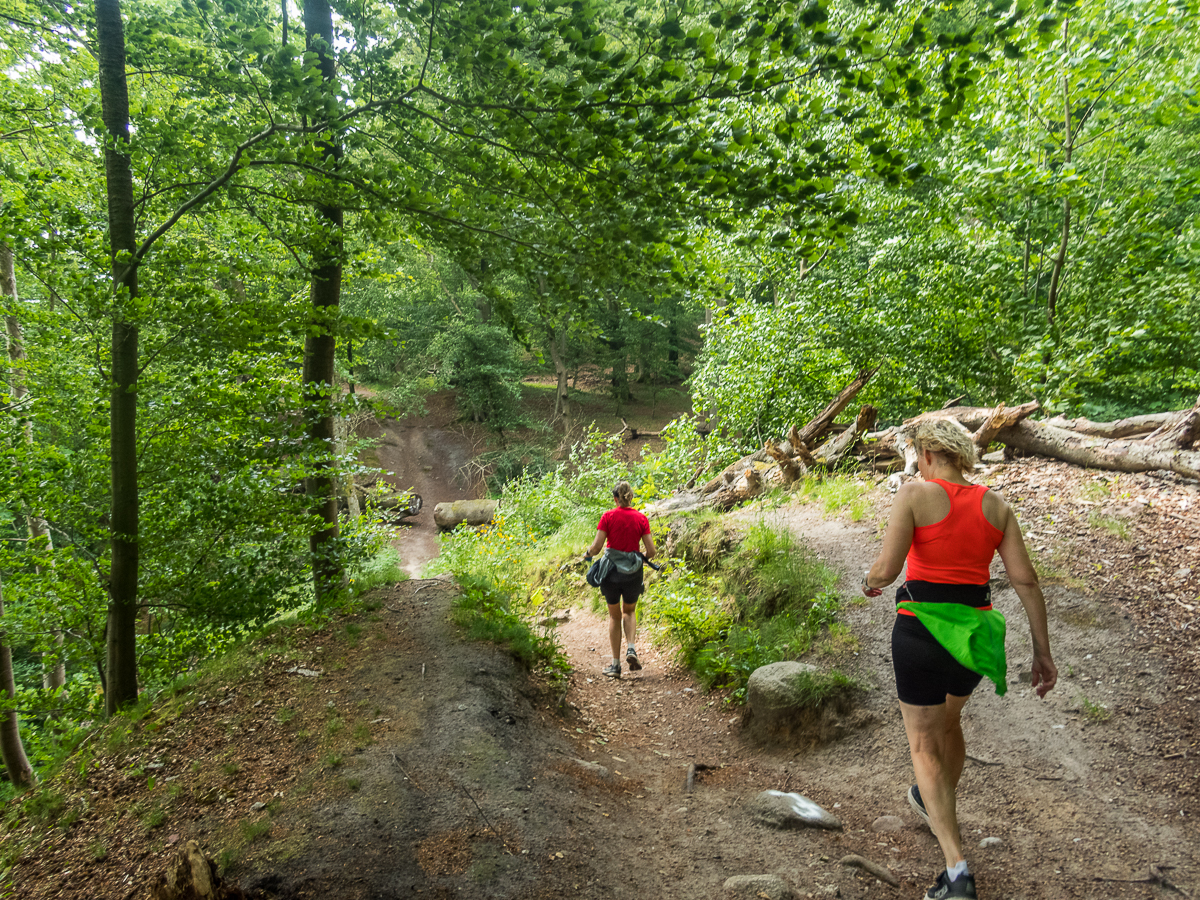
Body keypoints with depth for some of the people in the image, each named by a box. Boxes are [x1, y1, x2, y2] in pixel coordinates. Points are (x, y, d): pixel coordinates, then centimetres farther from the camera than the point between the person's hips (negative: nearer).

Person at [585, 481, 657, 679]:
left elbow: (596, 547, -11)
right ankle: (631, 649, 3)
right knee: (629, 611, 26)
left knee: (614, 616, 17)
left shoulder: (608, 517, -7)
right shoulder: (641, 519, -2)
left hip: (611, 570, -1)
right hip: (632, 572, 1)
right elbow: (651, 552, -4)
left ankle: (615, 664, 17)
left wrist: (588, 554, 10)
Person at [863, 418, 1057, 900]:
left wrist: (869, 581, 4)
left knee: (923, 745, 10)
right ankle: (936, 806, 53)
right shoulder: (995, 504, 3)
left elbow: (885, 570, -20)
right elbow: (1026, 580, 1)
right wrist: (1042, 652, 7)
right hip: (975, 633, 5)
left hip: (921, 629, -5)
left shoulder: (915, 494, -12)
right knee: (948, 719, 31)